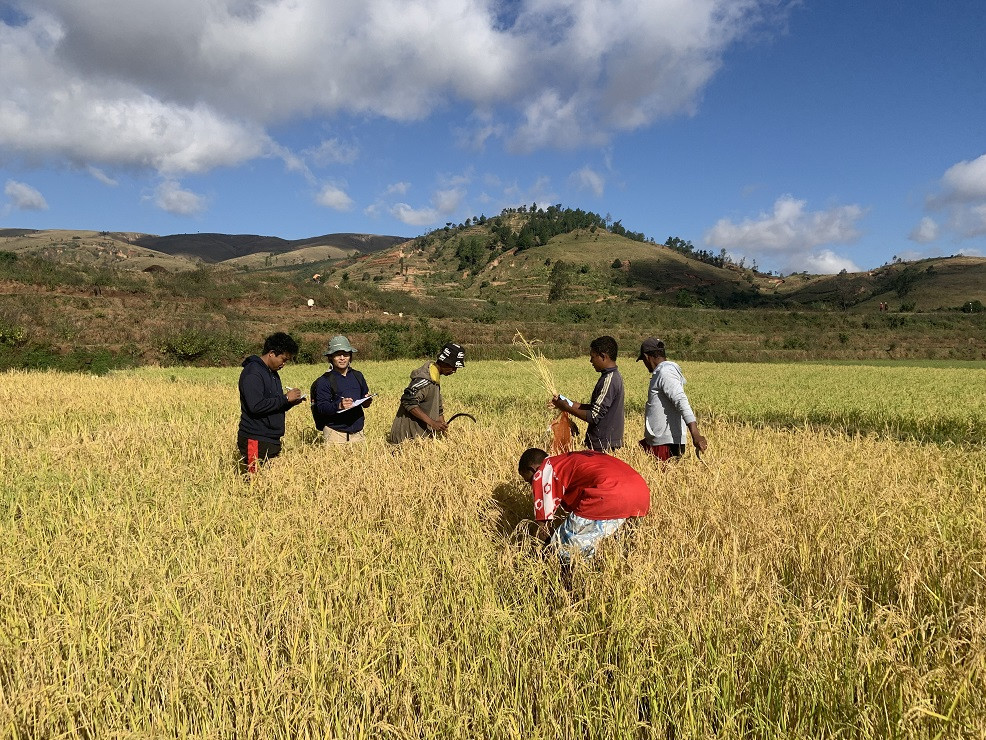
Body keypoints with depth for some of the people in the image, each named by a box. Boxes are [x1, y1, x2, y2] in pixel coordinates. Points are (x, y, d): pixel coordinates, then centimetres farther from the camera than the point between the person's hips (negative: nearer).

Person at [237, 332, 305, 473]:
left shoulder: (273, 373, 18)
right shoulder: (252, 373, -12)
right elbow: (256, 406, -24)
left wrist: (291, 401, 5)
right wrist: (285, 398, -16)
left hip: (272, 440, 9)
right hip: (256, 441, -9)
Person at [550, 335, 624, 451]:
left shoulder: (609, 380, -20)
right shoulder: (614, 376, 11)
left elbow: (593, 417, -22)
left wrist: (567, 408, -12)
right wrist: (574, 404, 8)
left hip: (603, 445, -9)